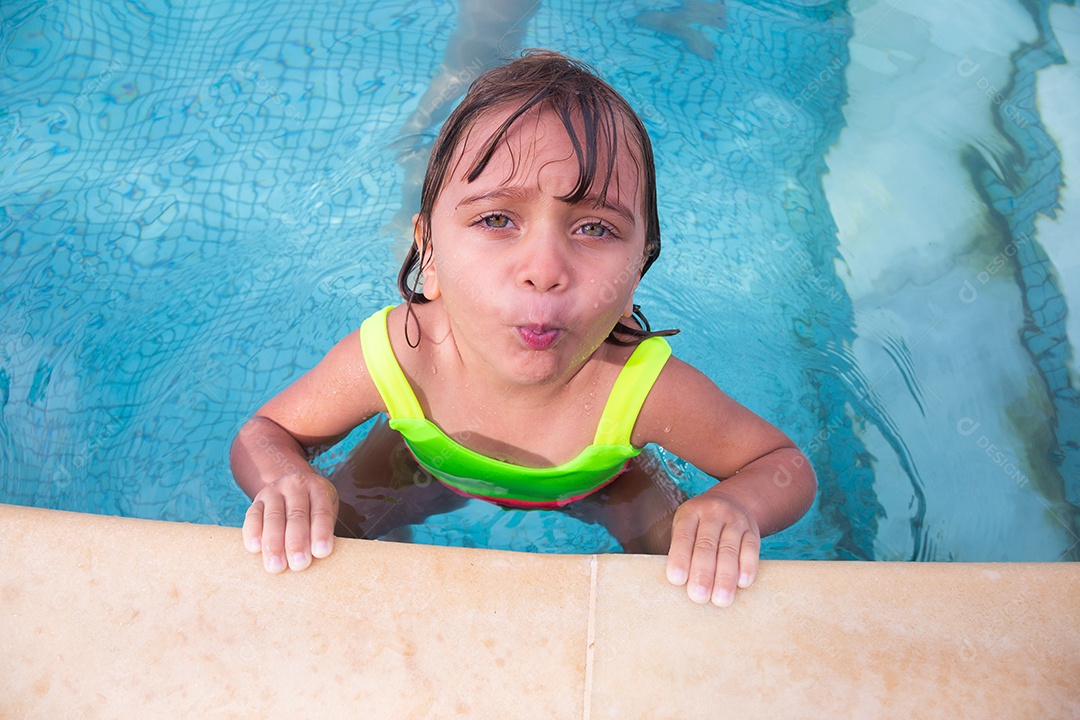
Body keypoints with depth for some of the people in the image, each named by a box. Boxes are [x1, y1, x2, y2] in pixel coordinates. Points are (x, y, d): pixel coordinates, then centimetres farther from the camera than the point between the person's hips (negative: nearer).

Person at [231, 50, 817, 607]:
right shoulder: (388, 358, -39)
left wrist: (735, 506, -47)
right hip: (431, 466, 1)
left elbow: (789, 466, -23)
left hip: (589, 483, 0)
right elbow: (263, 434, -19)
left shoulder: (648, 389, -41)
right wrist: (286, 482, -44)